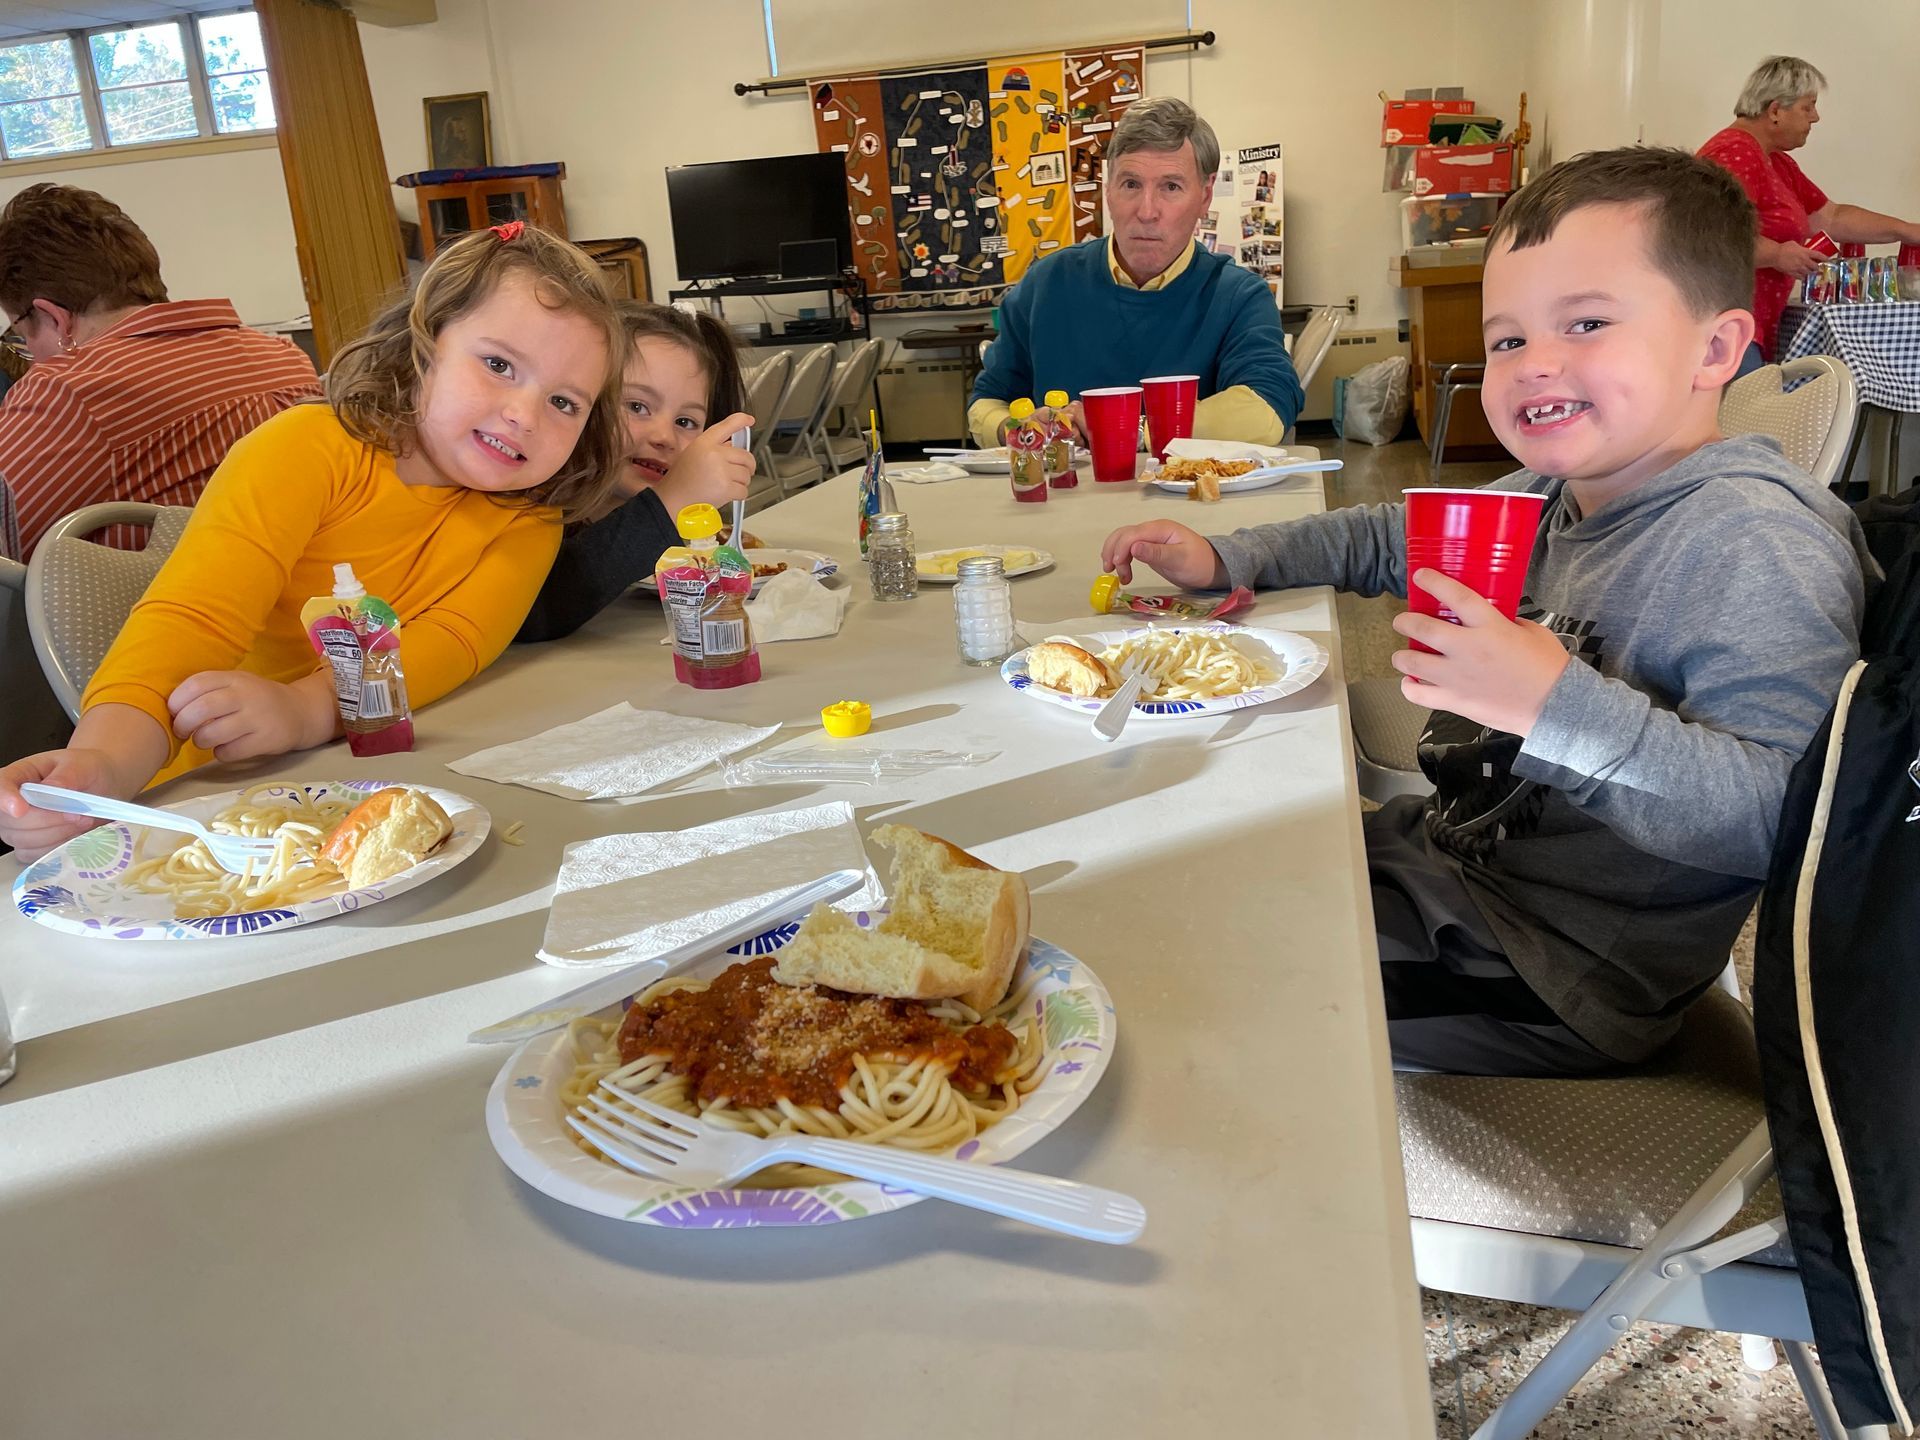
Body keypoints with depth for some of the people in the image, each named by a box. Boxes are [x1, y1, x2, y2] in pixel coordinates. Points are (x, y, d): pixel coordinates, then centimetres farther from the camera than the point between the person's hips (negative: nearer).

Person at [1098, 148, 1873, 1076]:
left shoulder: (1755, 542, -23)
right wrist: (1221, 561, 8)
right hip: (1438, 859, 8)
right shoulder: (1551, 493, 3)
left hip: (1553, 969, -8)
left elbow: (1792, 815, -32)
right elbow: (1390, 539, 20)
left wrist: (1559, 708, -39)